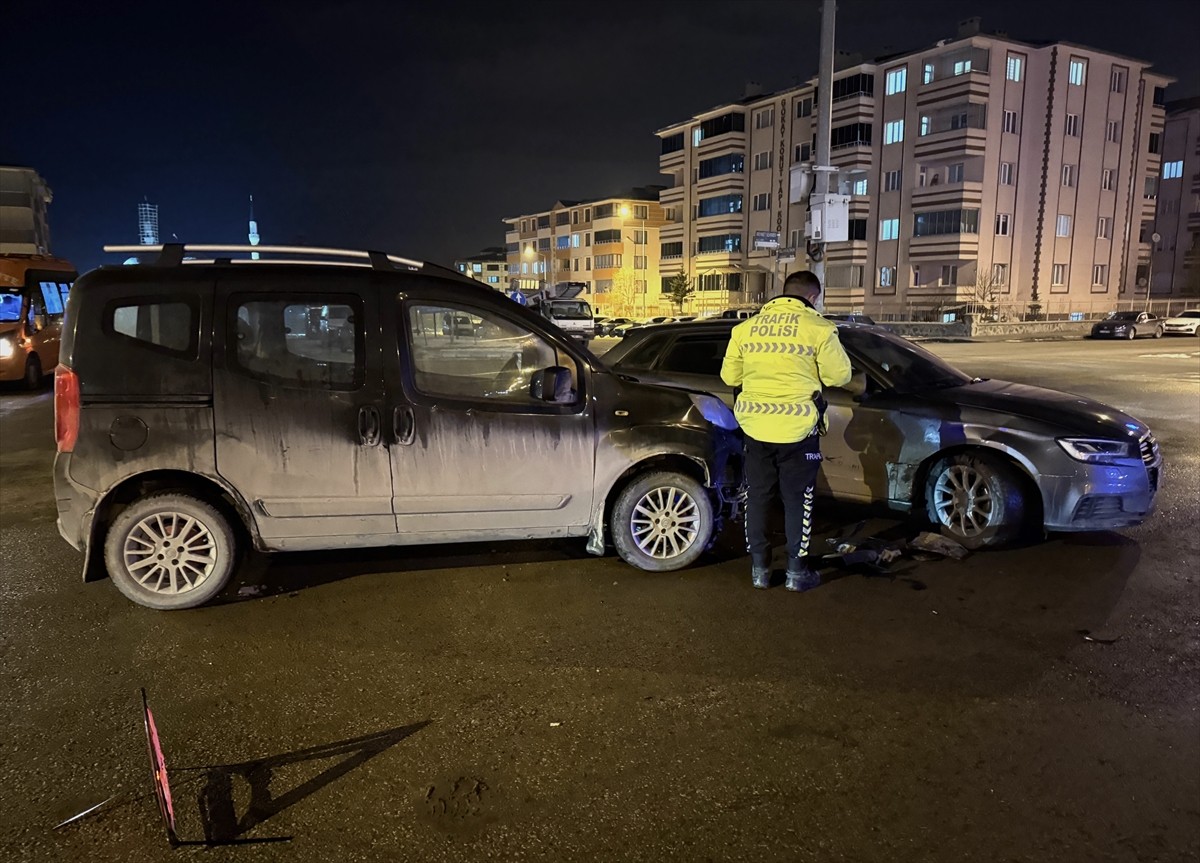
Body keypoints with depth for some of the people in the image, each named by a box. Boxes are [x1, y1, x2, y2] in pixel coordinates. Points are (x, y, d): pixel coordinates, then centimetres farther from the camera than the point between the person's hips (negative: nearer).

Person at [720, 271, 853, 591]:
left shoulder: (747, 327, 4)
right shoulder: (817, 328, -7)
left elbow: (729, 376, 10)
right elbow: (839, 375, -3)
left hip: (756, 427, 3)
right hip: (797, 430, -3)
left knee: (757, 497, 13)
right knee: (797, 499, 9)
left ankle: (759, 568, 20)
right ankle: (796, 571, 16)